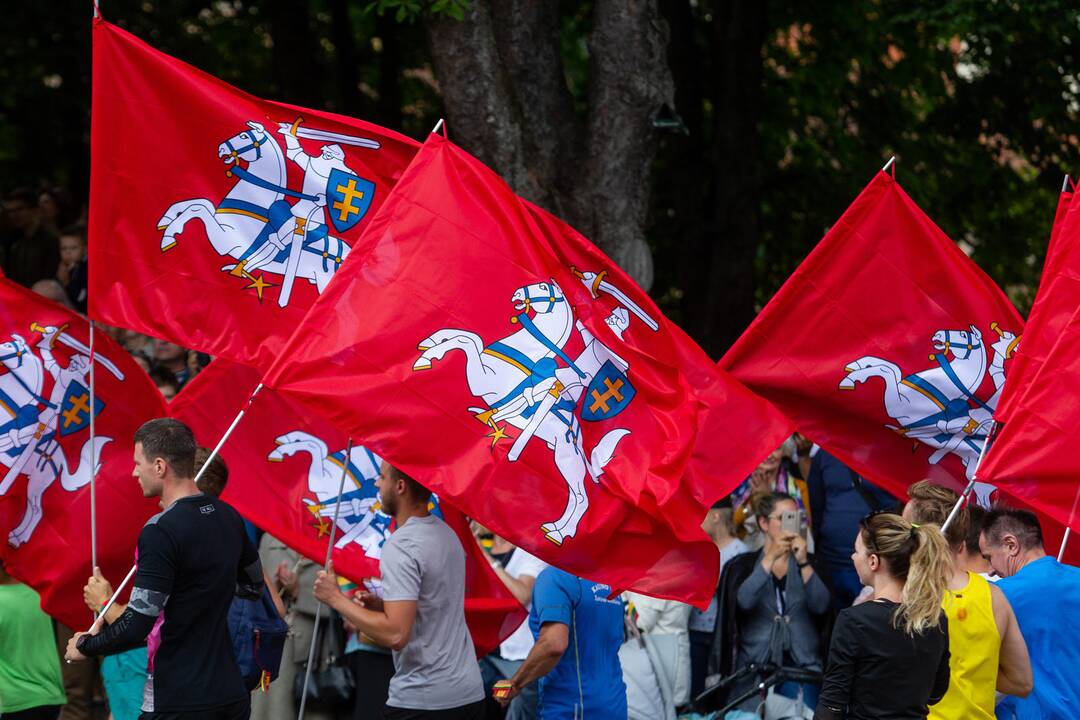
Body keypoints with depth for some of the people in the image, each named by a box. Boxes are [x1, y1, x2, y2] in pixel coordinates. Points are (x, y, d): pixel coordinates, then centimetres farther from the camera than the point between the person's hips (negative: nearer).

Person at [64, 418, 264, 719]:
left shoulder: (161, 531, -18)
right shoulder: (228, 517, 7)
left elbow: (137, 625, -20)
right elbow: (254, 586, 24)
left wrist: (84, 646, -4)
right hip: (231, 696, 8)